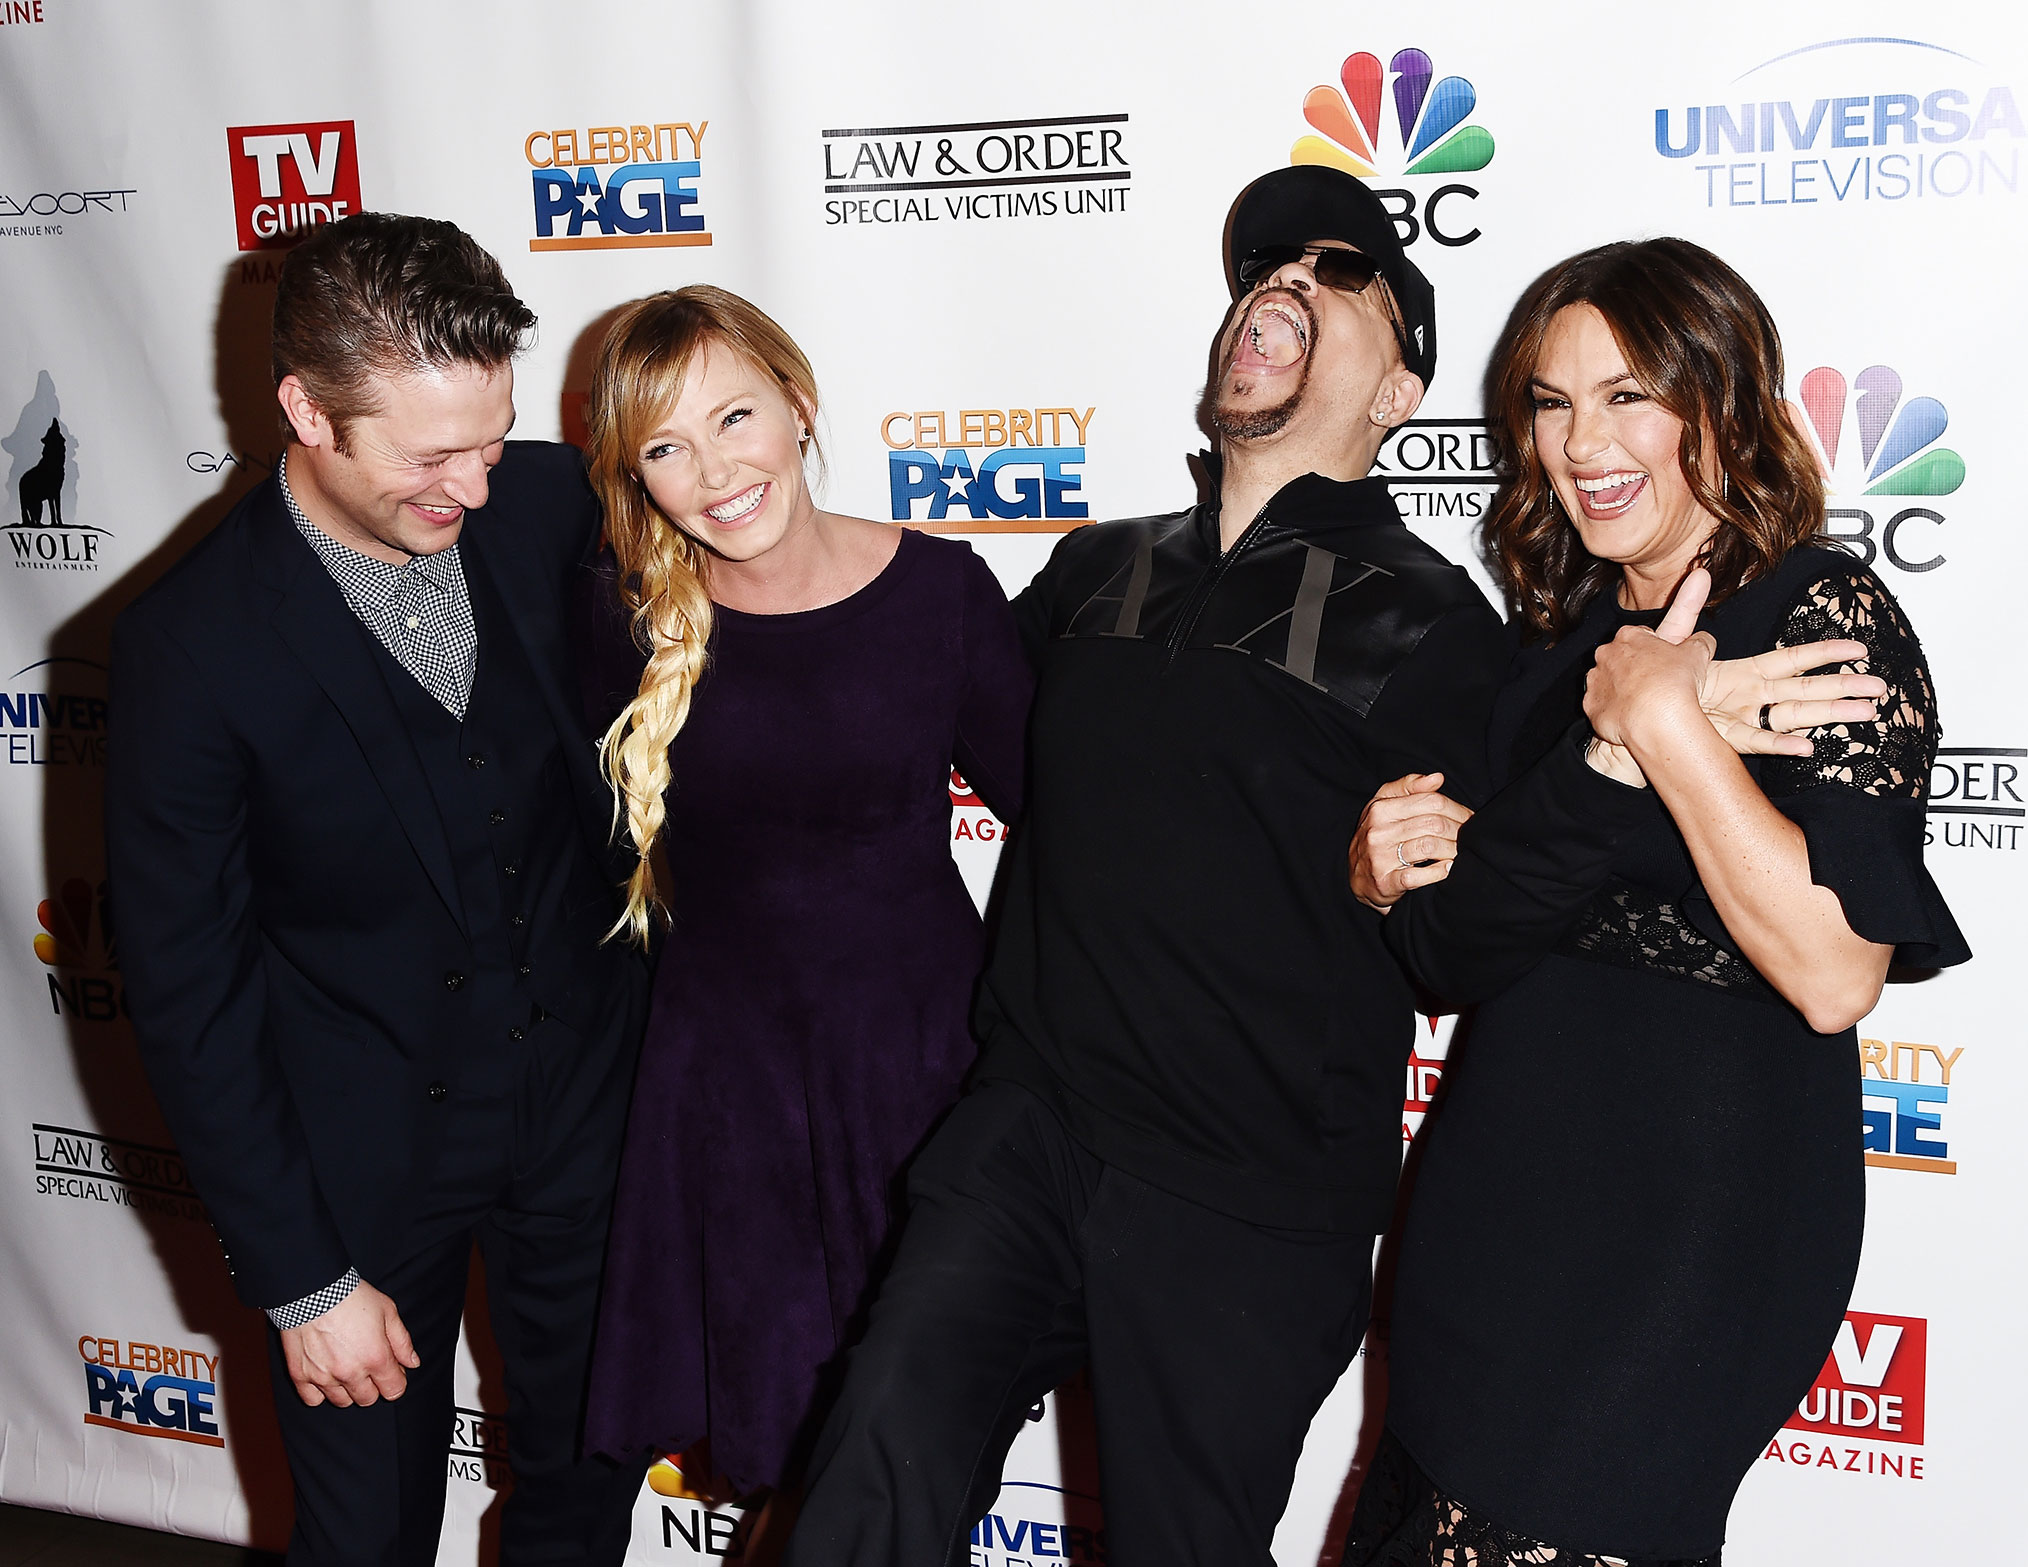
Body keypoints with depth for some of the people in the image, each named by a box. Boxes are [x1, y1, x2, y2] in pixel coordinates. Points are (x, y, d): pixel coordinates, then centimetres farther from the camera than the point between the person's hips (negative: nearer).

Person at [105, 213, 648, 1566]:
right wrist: (302, 1281, -11)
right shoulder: (192, 645, -21)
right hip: (363, 1156, -3)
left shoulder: (549, 506, -11)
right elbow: (189, 991, -14)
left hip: (589, 1098, 3)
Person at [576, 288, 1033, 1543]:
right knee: (773, 1413, 13)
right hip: (724, 1061, 1)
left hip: (921, 1043, 0)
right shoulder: (636, 625, -6)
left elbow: (1046, 806, -5)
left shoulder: (941, 589, -10)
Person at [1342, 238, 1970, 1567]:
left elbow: (1834, 976, -26)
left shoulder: (1825, 619, -14)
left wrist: (1668, 729, -25)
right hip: (1508, 1188, 8)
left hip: (1694, 1220, -8)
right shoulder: (1575, 626, 10)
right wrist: (1392, 866, -1)